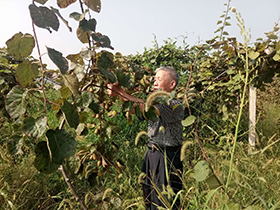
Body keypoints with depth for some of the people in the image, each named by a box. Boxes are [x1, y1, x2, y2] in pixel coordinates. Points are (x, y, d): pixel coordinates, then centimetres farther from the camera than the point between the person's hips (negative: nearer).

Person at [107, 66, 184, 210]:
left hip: (167, 158, -7)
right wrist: (119, 94, -14)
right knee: (149, 198, 19)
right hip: (151, 154, 8)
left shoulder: (175, 105, -16)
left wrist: (122, 93, -31)